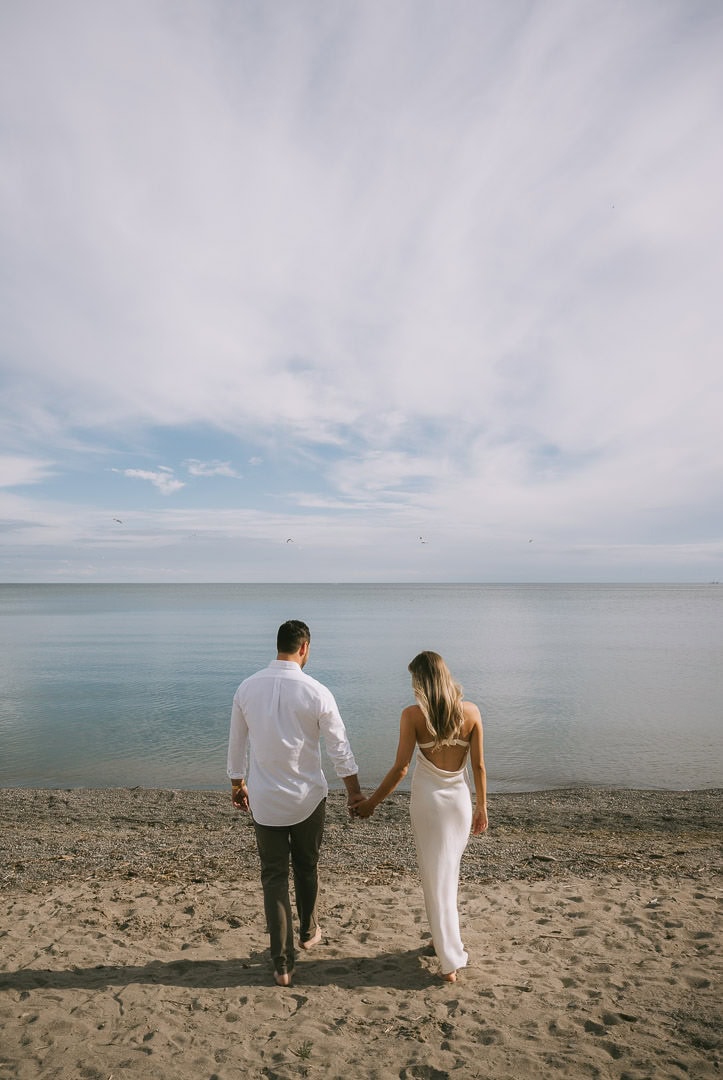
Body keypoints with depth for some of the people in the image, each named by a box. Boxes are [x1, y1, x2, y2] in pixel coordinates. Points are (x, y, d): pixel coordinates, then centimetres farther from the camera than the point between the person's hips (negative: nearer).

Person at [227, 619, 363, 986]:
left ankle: (282, 964, 17)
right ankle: (308, 932, 44)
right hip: (307, 798, -1)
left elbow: (236, 744, 3)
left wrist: (238, 784, 19)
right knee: (307, 868, 23)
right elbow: (339, 748, -8)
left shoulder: (247, 688, -7)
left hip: (265, 801, 1)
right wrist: (354, 791, 5)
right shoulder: (316, 693, -16)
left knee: (274, 877, 12)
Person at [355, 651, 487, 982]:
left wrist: (371, 802, 1)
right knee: (449, 873, 23)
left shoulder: (413, 715, -14)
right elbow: (478, 766, -2)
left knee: (436, 878, 11)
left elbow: (400, 769, -12)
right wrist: (482, 807, 11)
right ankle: (443, 938, 39)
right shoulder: (471, 712, -7)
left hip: (427, 800, -3)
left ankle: (451, 961, 17)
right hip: (460, 800, 3)